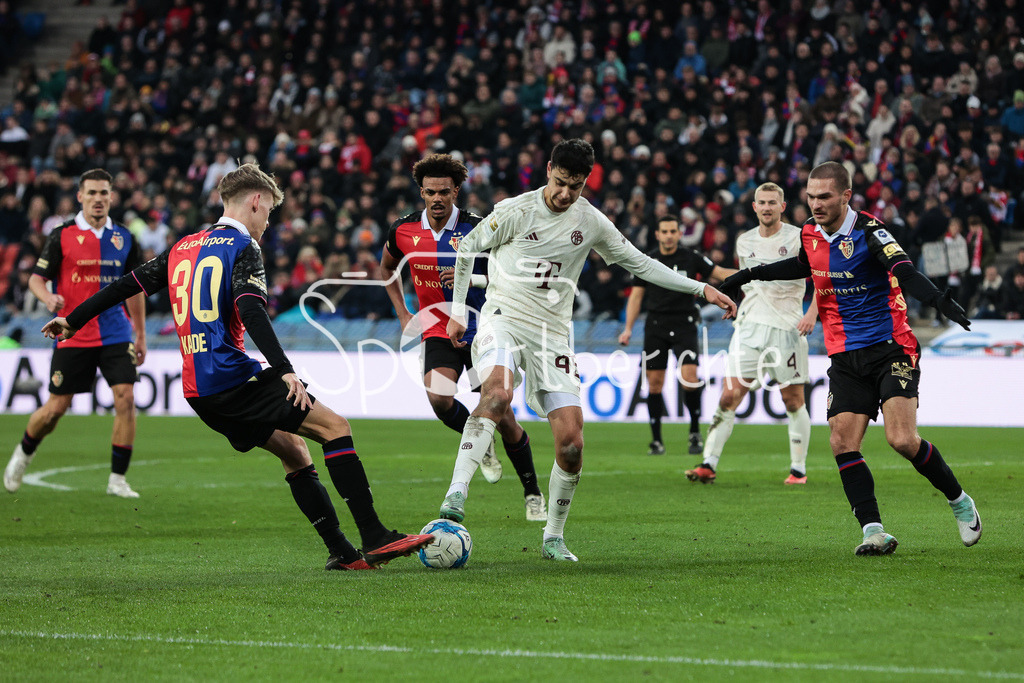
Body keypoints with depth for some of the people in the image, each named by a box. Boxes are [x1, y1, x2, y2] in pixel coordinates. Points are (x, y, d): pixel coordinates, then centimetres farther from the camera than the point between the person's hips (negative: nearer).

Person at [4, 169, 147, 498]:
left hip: (115, 333, 2)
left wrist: (140, 334, 16)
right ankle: (24, 453, 31)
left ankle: (117, 479, -4)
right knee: (56, 407, 1)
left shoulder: (123, 238, 7)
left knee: (126, 398, -12)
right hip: (72, 334, -2)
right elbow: (36, 278, -1)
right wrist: (48, 297, -24)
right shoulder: (62, 236, -3)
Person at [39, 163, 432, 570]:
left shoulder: (182, 248, 20)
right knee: (334, 427, -8)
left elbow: (130, 283, 23)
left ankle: (340, 552, 10)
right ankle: (374, 538, -17)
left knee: (294, 451, 16)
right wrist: (285, 370, -27)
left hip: (197, 391, 9)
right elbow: (251, 312, -19)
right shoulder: (242, 247, -4)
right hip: (232, 378, -9)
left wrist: (72, 321, 33)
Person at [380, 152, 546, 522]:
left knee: (502, 416, -4)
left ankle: (533, 493, 15)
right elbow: (387, 269, 19)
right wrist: (402, 314, 10)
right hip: (438, 333, 2)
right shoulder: (403, 231, -2)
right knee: (439, 398, -26)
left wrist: (470, 276, -22)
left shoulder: (476, 229, -12)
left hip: (480, 331, -2)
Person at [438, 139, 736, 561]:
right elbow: (467, 249, 9)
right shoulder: (514, 211, -5)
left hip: (553, 334, 4)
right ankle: (456, 494, -40)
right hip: (503, 320, -3)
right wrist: (458, 312, 7)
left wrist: (701, 289, 10)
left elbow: (639, 263, 14)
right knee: (497, 394, -36)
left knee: (571, 442, -7)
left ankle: (554, 537, 10)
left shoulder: (590, 222, 5)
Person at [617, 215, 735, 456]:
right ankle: (656, 440, 7)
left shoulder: (691, 258, 2)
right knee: (654, 382, -1)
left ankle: (695, 432, 1)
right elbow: (636, 296, 10)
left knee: (689, 376, -17)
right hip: (655, 326, 2)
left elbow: (721, 273, 5)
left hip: (684, 325, -2)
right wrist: (628, 328, 3)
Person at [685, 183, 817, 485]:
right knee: (729, 396, -7)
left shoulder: (798, 238, -3)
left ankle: (798, 469, 13)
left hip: (787, 327, -3)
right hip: (750, 325, 3)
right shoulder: (744, 242, 12)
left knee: (793, 400, 2)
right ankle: (708, 464, -7)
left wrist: (812, 313, -14)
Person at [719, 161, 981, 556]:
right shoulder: (809, 234, 5)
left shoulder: (868, 231, -14)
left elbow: (904, 271, -30)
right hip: (845, 357, 6)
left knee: (902, 439, -18)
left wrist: (939, 300, -47)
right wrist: (752, 274, 28)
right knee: (842, 443, -10)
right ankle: (873, 531, -8)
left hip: (891, 348, -6)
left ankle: (959, 501, 5)